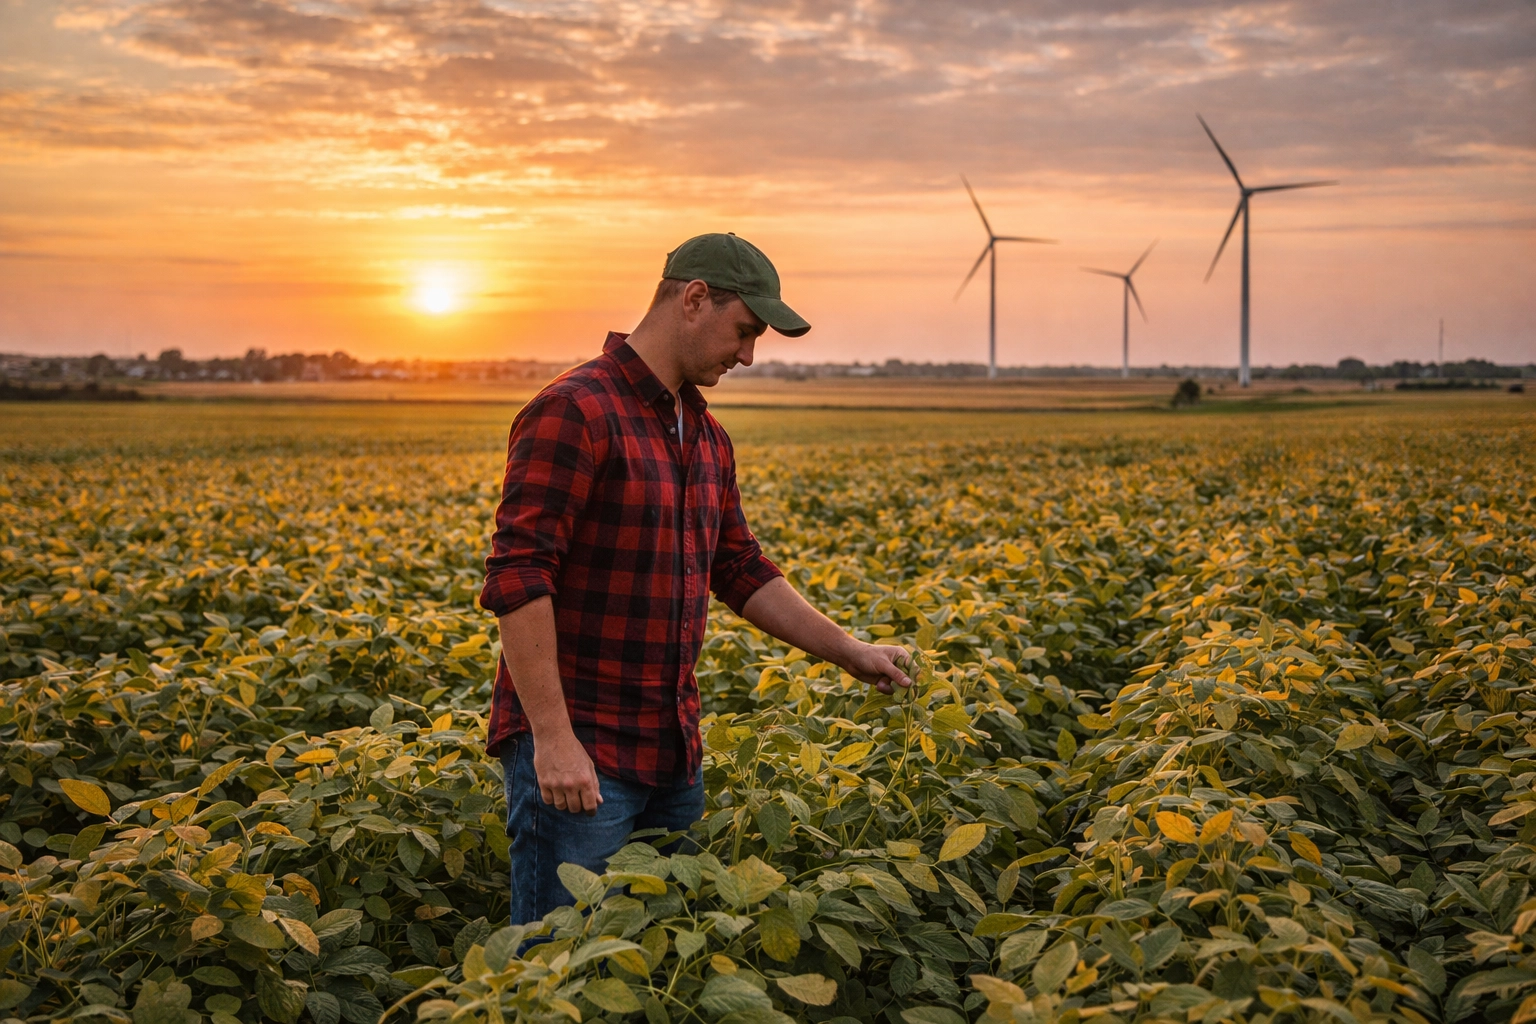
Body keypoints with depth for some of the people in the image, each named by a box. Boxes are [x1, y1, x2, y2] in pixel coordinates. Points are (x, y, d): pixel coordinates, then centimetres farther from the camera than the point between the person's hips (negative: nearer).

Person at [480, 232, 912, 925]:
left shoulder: (705, 437, 14)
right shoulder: (573, 413, -15)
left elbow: (739, 570, 23)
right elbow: (517, 580, -20)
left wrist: (847, 650, 18)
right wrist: (552, 737, -23)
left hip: (671, 749, 9)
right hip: (573, 749, -9)